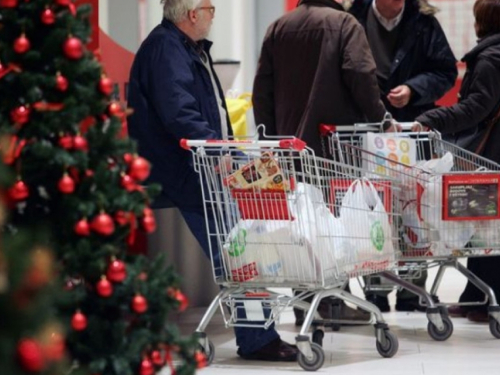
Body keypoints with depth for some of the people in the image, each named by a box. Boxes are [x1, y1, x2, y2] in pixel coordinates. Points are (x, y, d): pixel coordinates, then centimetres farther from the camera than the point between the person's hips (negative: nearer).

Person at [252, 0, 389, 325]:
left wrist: (269, 135, 16)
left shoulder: (278, 28, 11)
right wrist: (379, 118, -7)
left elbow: (263, 87, 11)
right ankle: (332, 302, 4)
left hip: (291, 143, 5)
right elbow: (360, 74, -16)